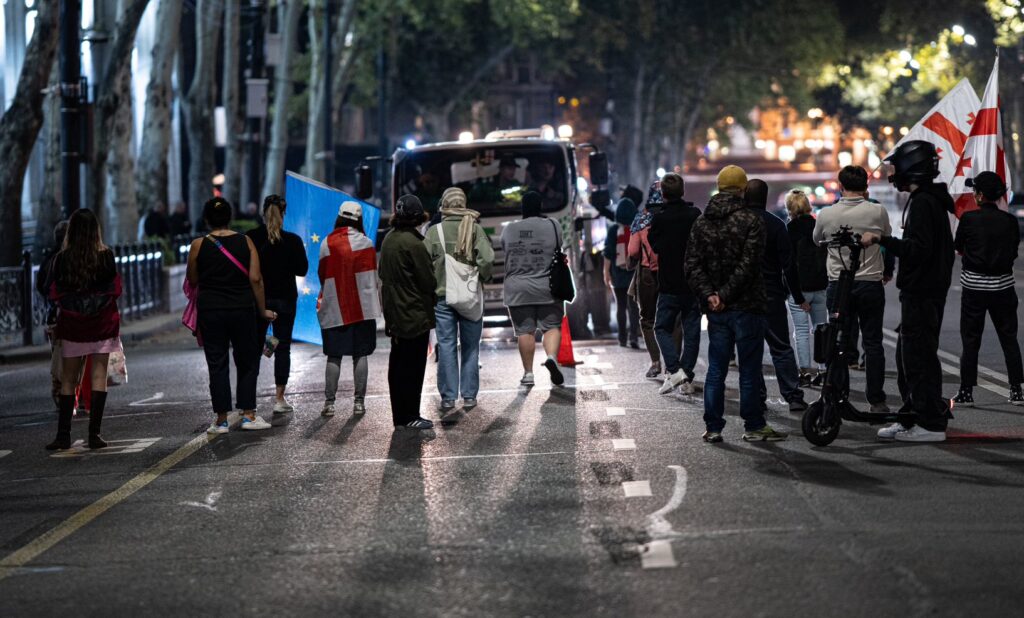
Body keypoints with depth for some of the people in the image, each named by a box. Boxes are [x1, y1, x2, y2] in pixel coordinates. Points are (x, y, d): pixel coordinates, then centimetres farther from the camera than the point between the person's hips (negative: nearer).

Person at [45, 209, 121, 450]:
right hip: (102, 322, 0)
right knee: (98, 376, 3)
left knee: (68, 379, 7)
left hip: (71, 323, 0)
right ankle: (94, 434, -2)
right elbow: (115, 290, -3)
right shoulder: (106, 256, -6)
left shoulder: (62, 259, -5)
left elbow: (53, 293, -2)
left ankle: (63, 435, 4)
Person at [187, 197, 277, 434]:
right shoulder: (245, 242, -2)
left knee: (217, 365, 5)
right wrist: (263, 310, 2)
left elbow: (192, 280, 4)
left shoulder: (199, 246, -4)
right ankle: (248, 415, 8)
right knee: (247, 362, 12)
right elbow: (255, 279, -5)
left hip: (210, 310, -1)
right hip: (242, 309, 1)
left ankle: (221, 420, 6)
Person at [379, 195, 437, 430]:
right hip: (415, 315, -8)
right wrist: (432, 298, 4)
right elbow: (428, 280, -15)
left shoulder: (389, 239, 8)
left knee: (397, 365, 13)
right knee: (413, 366, -3)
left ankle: (399, 415, 19)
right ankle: (410, 416, 0)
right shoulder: (413, 243, -19)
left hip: (394, 313, 8)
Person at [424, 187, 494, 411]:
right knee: (470, 347, 9)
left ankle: (448, 397, 3)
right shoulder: (475, 229, -4)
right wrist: (481, 278, 2)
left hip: (443, 297, 0)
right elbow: (487, 258, -15)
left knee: (446, 346, 4)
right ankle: (469, 396, 10)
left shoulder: (434, 231, -3)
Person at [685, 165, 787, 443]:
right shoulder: (751, 220, -9)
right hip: (746, 306, -5)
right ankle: (753, 427, 8)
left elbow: (692, 265, 0)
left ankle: (713, 428, 8)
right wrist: (726, 295, -14)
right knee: (749, 370, 3)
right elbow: (748, 265, -17)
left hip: (715, 309, 5)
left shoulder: (701, 223, 7)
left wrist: (708, 295, -8)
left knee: (716, 370, 8)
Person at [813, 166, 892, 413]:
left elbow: (817, 240, 14)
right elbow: (887, 235, 14)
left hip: (838, 286, 1)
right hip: (871, 284, 0)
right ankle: (876, 400, 5)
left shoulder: (826, 214, -5)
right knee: (873, 342, 5)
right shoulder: (877, 212, -7)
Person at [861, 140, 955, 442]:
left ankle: (931, 423, -5)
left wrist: (880, 239, -24)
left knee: (918, 357, -7)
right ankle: (912, 417, 21)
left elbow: (917, 249, -25)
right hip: (932, 290, 11)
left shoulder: (921, 203, -16)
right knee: (908, 355, 15)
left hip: (921, 293, -11)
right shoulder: (936, 201, 17)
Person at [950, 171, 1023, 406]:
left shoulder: (969, 218, -10)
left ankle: (966, 392, 7)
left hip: (974, 285, -2)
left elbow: (958, 248, 2)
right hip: (1003, 285, 2)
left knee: (970, 340, 6)